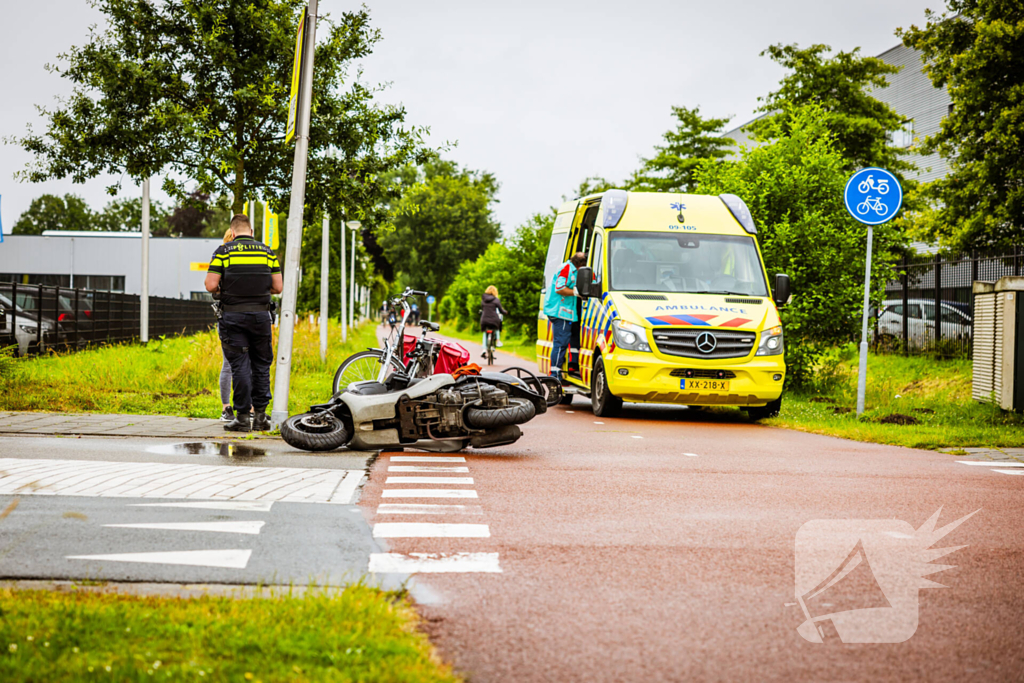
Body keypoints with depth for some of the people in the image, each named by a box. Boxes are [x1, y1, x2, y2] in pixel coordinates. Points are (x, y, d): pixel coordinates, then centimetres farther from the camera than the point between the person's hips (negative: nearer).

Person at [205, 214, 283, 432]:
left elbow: (210, 285, -8)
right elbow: (278, 287, 4)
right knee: (261, 365, 11)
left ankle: (242, 417, 1)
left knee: (240, 366, 1)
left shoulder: (224, 251, -2)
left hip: (233, 316, -2)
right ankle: (260, 415, 10)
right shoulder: (267, 252, 6)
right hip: (260, 315, 2)